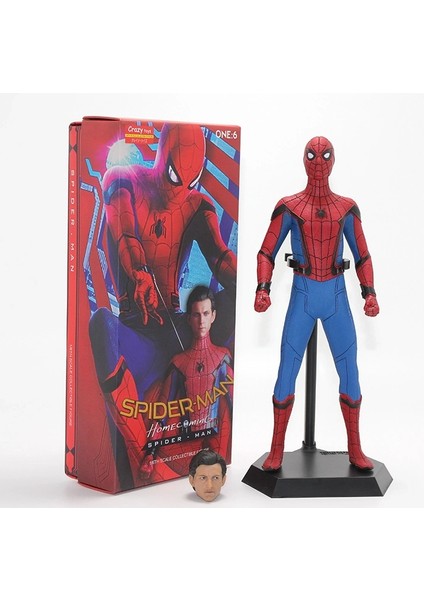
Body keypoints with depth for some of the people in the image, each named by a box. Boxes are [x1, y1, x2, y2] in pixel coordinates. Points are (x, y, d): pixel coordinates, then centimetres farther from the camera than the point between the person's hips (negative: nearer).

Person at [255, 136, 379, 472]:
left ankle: (355, 450, 18)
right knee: (286, 374, -4)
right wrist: (263, 288, -17)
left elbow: (362, 256, 9)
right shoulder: (288, 208, -1)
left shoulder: (347, 208, 6)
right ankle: (277, 451, 9)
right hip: (302, 297, -2)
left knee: (350, 372, 4)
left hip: (337, 297, 2)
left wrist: (370, 293, -5)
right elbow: (267, 253, -1)